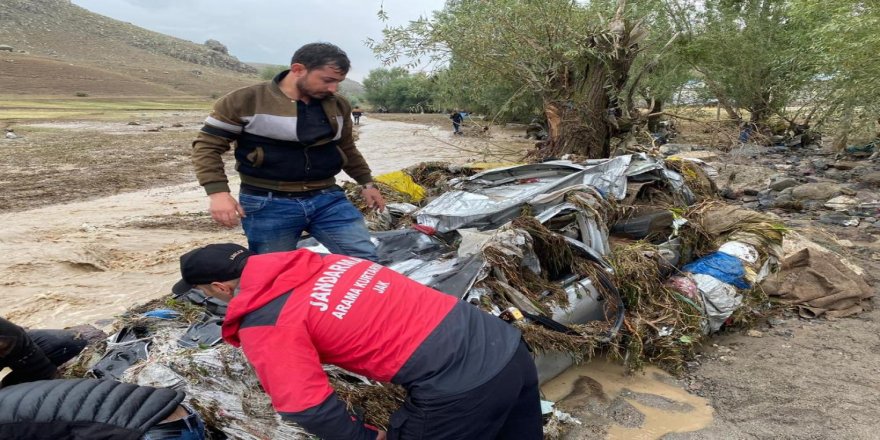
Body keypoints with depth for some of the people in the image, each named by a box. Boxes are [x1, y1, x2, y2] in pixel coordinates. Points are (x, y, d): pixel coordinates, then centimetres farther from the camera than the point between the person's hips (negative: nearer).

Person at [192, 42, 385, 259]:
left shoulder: (337, 105, 8)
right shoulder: (247, 100, -7)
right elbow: (207, 145, -4)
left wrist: (366, 182, 24)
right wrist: (218, 191, -16)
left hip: (327, 199, 4)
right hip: (267, 204, -4)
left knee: (366, 260, -3)